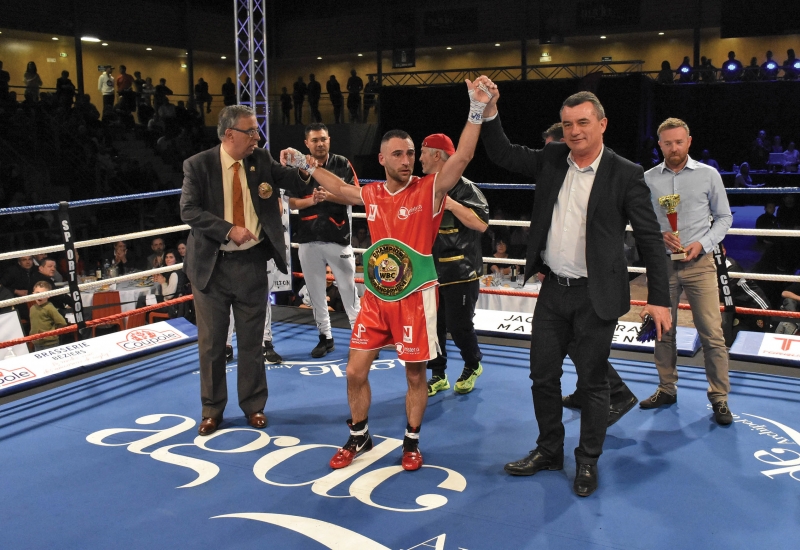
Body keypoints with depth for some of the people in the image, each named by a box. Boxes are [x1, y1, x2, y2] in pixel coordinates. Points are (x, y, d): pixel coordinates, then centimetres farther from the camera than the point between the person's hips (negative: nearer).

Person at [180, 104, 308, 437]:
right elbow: (189, 210, -14)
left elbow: (296, 184, -1)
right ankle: (212, 410, 23)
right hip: (212, 264, -2)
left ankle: (253, 406, 25)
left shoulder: (261, 160, 2)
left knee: (251, 339, 10)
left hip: (251, 262, 2)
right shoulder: (198, 165, -6)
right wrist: (229, 230, -23)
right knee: (211, 341, 8)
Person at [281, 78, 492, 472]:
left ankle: (411, 442, 27)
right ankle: (359, 437, 28)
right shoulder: (371, 195, 5)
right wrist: (305, 164, 25)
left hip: (414, 297, -4)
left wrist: (476, 111, -31)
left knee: (415, 374, 7)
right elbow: (338, 187, 25)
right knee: (355, 371, 7)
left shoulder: (429, 190, -8)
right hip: (375, 296, 4)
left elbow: (462, 157, -22)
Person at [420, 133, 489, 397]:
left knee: (458, 325, 0)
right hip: (430, 271, 7)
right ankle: (438, 376, 20)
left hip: (460, 272, -6)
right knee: (430, 324, 7)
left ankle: (472, 366, 26)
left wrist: (451, 204, -25)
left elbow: (481, 224, -21)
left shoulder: (464, 188, -11)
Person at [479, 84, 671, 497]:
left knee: (592, 382, 7)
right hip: (553, 290, 5)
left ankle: (588, 462, 26)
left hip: (596, 296, -5)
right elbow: (503, 155, 9)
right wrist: (489, 111, -7)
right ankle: (549, 451, 32)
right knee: (542, 375, 13)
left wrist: (658, 298, -11)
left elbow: (650, 239, -7)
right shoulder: (551, 160, 5)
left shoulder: (625, 174, -8)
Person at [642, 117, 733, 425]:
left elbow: (724, 217, 6)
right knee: (663, 331, 10)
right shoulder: (648, 179, 4)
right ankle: (667, 389, 24)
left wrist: (703, 243, -9)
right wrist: (658, 236, -10)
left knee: (712, 333, -4)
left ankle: (719, 398, 6)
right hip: (662, 264, 2)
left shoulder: (708, 175, 2)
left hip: (699, 263, -2)